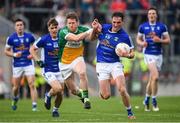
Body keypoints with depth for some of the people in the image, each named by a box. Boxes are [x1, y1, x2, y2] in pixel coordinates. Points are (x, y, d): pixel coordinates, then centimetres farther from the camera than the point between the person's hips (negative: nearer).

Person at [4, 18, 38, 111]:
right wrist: (14, 55, -14)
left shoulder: (29, 36, -2)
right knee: (16, 87, 9)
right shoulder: (11, 38, -4)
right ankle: (15, 99, 41)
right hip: (17, 65, 0)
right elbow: (6, 51, 4)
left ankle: (34, 106, -14)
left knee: (32, 85, -13)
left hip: (28, 64, 0)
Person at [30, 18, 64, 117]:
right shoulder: (44, 39, -10)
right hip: (48, 70, -4)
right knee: (58, 89, -23)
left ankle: (55, 109, 30)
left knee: (60, 94, 4)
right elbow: (32, 49, 2)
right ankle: (48, 96, 10)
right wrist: (38, 60, -9)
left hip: (59, 69, 4)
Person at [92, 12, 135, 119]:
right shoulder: (103, 28, -3)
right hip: (102, 65, 1)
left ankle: (130, 112, 3)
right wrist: (95, 29, -7)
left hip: (115, 64, -1)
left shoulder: (125, 37, -8)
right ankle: (106, 83, 32)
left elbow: (132, 53, 1)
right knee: (106, 96, -6)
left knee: (122, 90, -19)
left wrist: (127, 55, -22)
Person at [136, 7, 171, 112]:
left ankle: (147, 99, 28)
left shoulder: (162, 27, 3)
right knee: (155, 77, -20)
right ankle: (154, 100, -9)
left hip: (158, 55, 3)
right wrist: (141, 43, -10)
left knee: (152, 79, 9)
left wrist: (159, 40, -15)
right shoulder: (143, 27, 3)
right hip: (148, 54, -3)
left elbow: (168, 40, 4)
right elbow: (138, 39, 12)